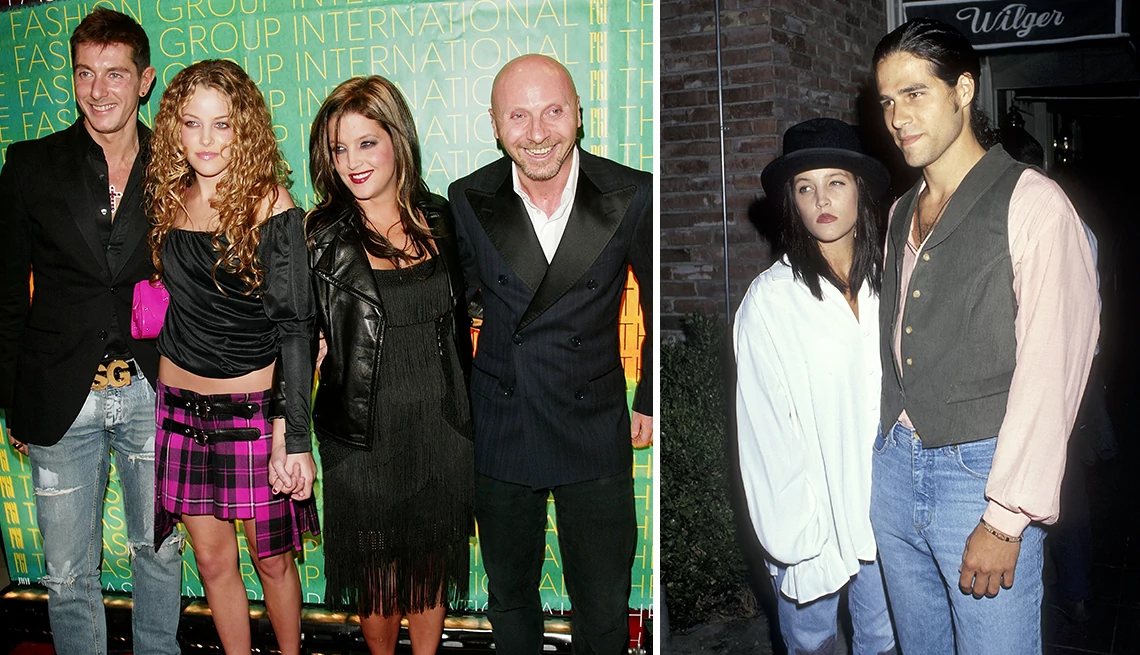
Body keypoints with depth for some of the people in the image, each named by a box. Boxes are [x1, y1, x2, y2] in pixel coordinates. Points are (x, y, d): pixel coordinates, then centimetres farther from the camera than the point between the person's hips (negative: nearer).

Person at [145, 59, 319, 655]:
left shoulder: (270, 204, -11)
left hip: (255, 407, -4)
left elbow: (294, 326, -12)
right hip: (180, 405, 4)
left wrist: (295, 438, -15)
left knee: (272, 557, 9)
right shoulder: (168, 199, 3)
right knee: (213, 560, 13)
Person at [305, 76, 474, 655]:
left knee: (433, 563, 16)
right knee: (378, 571, 12)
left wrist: (468, 419, 10)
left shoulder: (440, 222, 1)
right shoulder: (323, 238, -9)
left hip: (442, 428, 3)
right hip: (364, 436, -3)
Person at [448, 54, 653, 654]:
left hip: (597, 433, -1)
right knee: (509, 594, 20)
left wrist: (650, 403, 8)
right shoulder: (468, 201, -9)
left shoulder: (630, 197, -12)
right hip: (500, 434, 1)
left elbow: (658, 302, 2)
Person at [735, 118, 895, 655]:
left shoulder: (887, 285, 3)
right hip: (814, 509, -3)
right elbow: (766, 429, -9)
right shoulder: (771, 298, -10)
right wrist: (794, 535, -11)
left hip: (887, 505, 4)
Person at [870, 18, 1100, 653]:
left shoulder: (1032, 203, -9)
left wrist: (1005, 520, -18)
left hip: (983, 473, -6)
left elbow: (1049, 372, -15)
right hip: (895, 465, 7)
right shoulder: (902, 213, 14)